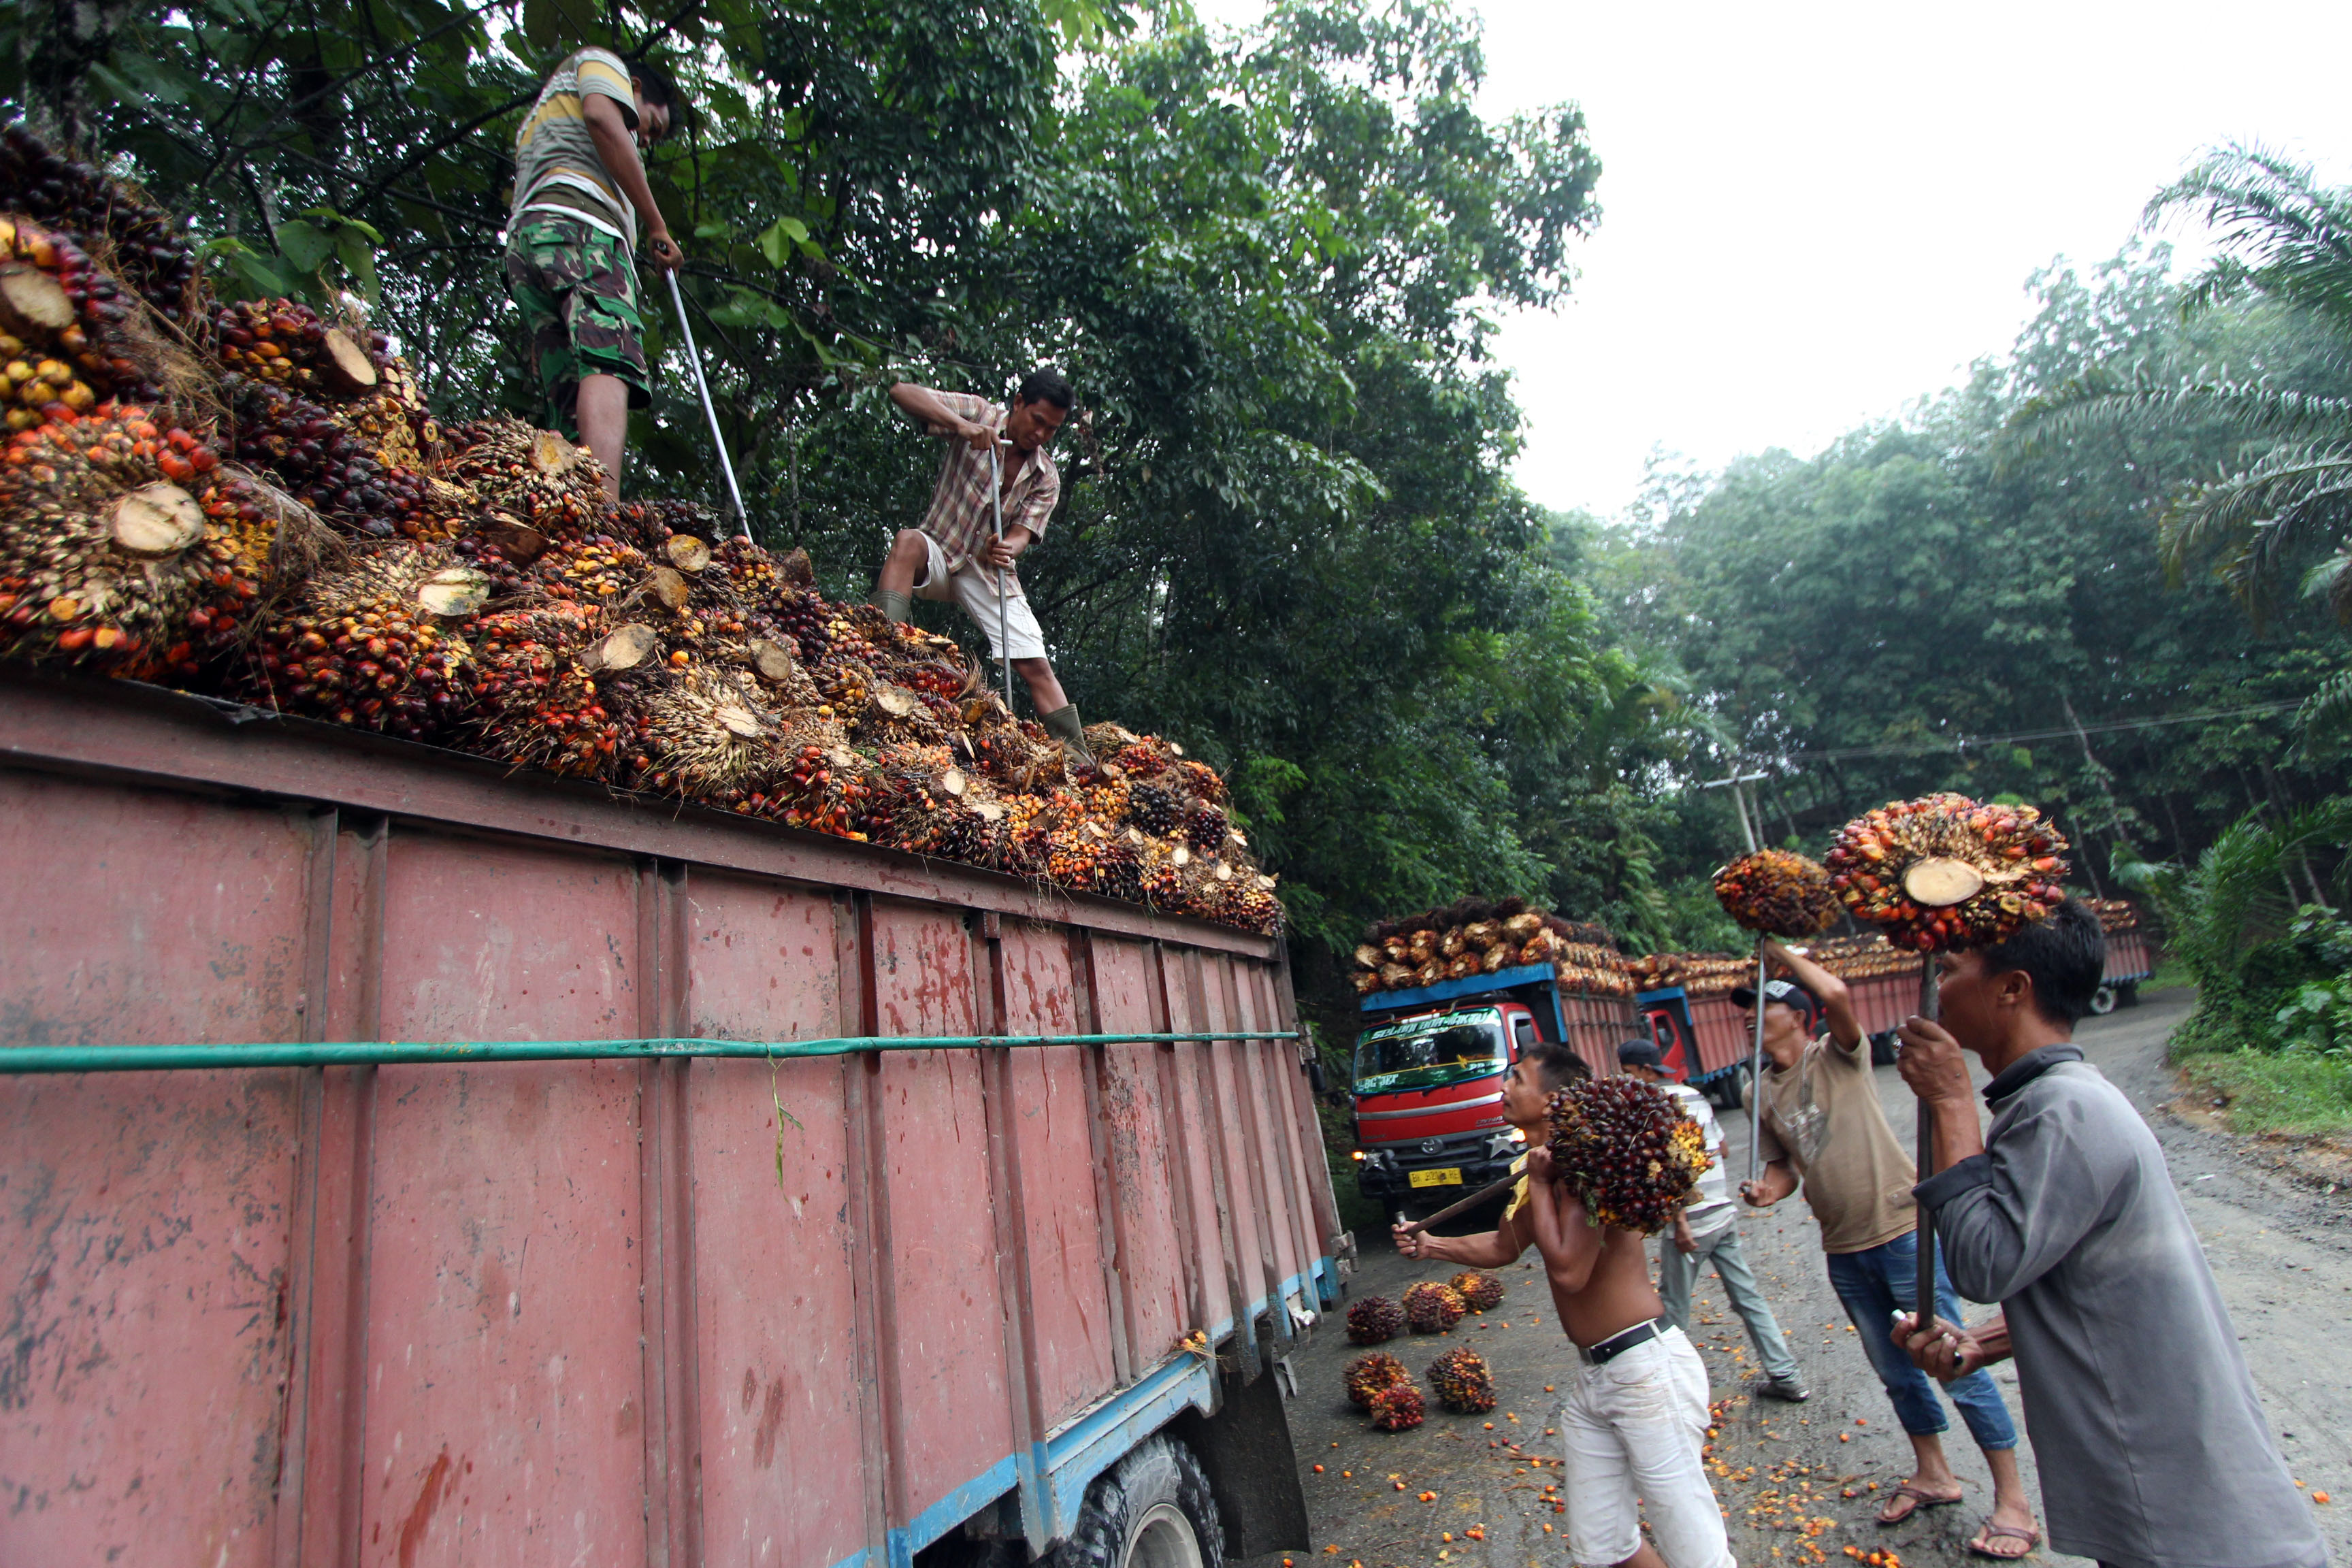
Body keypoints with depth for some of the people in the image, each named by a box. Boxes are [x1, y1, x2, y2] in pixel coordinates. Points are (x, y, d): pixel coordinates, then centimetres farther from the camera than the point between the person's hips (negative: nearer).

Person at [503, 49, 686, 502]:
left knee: (571, 411, -7)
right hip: (579, 225, -9)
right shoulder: (602, 63, 24)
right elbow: (603, 118, -1)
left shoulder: (537, 126, 44)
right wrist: (656, 226, -3)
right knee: (609, 364, -30)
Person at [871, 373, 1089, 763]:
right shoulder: (979, 415, -8)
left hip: (991, 571, 2)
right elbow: (902, 392, -18)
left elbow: (1023, 533, -11)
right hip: (941, 554, -2)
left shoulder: (1046, 478, 1)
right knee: (908, 541, -38)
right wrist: (959, 424, -34)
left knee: (1036, 665, -10)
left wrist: (1008, 548, -36)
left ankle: (1076, 755, -7)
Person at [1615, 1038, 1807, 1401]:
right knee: (1748, 1296, 15)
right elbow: (1721, 1149, 19)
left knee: (1673, 1307, 5)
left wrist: (1679, 1221, -23)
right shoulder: (1695, 1095, 9)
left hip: (1691, 1223, -8)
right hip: (1724, 1213, 8)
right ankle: (1787, 1377, 19)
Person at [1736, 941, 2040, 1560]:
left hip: (1902, 1228, -6)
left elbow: (1836, 994, -31)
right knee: (1895, 1371, 19)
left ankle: (2012, 1499, 17)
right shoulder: (1760, 1093, 5)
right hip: (1843, 1249, 6)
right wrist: (1769, 1188, -10)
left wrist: (1783, 951, -19)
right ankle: (1933, 1474, 37)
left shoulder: (1838, 1055, -10)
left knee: (1955, 1365, 2)